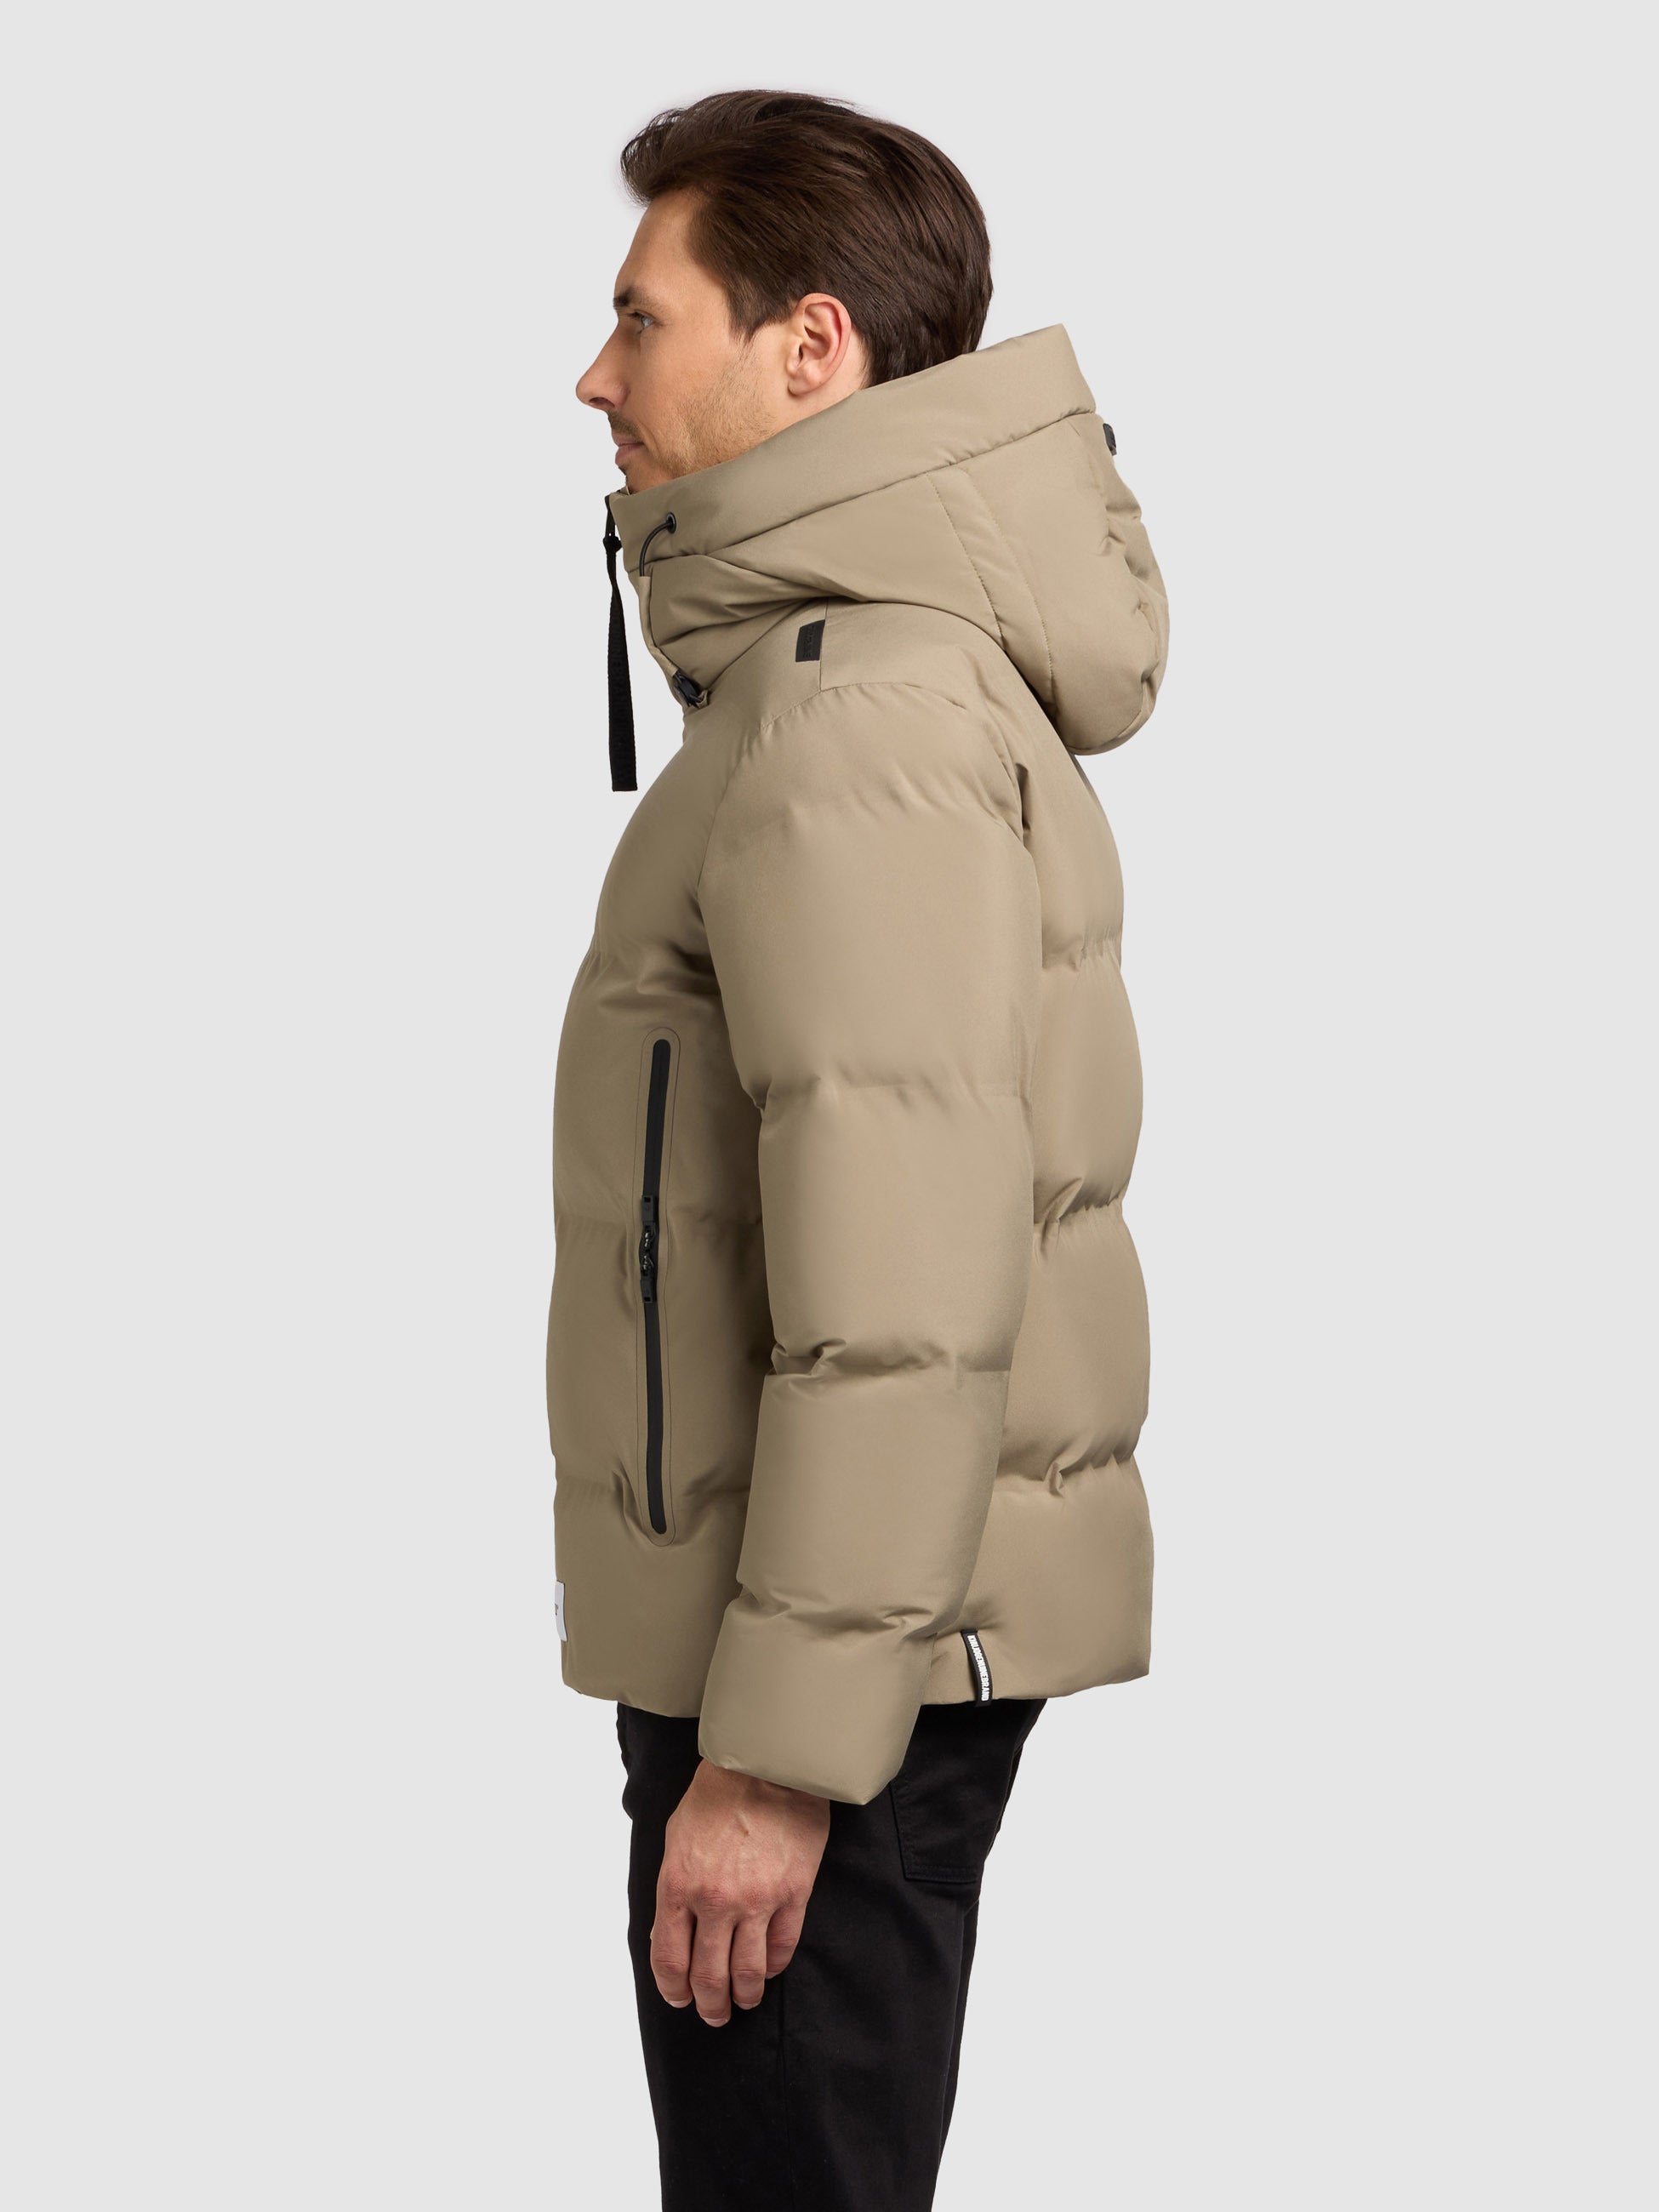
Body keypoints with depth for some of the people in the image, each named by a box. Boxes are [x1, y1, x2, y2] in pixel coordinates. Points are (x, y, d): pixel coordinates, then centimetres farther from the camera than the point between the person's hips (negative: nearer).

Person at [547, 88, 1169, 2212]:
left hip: (836, 1658, -10)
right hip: (903, 1629, 10)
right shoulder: (903, 663, 13)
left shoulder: (864, 727, -20)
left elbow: (906, 1295, -26)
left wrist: (782, 1743, -22)